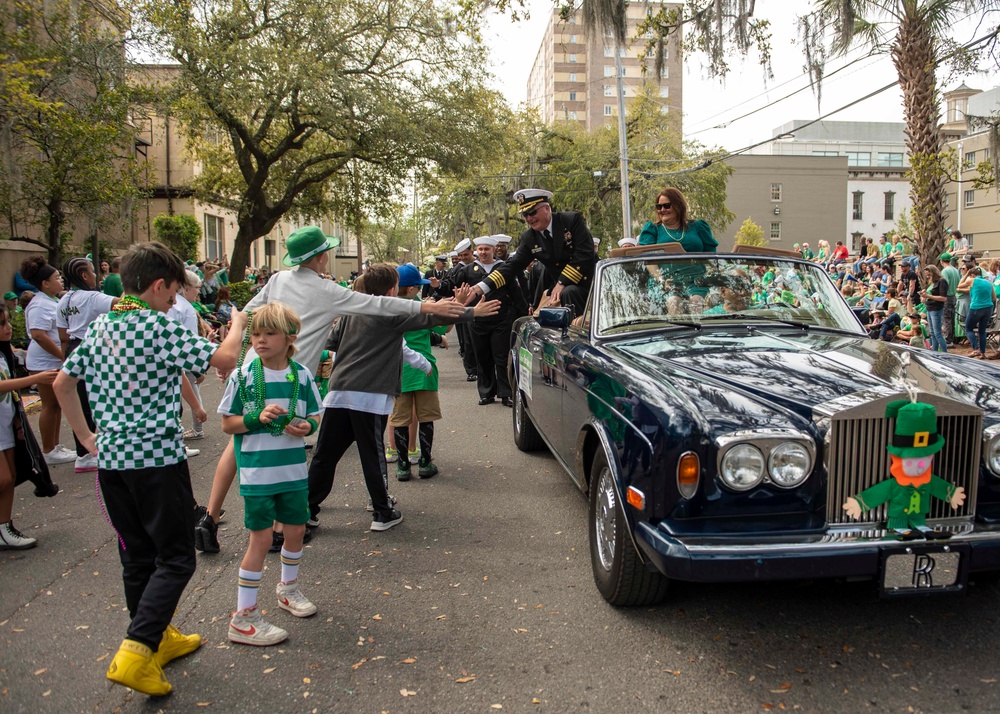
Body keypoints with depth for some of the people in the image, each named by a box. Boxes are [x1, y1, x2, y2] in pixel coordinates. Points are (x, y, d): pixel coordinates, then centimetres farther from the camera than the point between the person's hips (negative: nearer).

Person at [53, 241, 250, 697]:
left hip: (111, 459, 8)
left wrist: (87, 437, 22)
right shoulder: (158, 327, -14)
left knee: (137, 555, 17)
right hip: (157, 459, -8)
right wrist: (238, 325, 2)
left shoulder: (98, 327, 9)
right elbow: (224, 359, -16)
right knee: (175, 559, 2)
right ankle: (135, 654, -7)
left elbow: (62, 383, 17)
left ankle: (158, 638, 31)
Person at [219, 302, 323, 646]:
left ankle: (288, 588, 43)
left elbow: (315, 417, 9)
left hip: (294, 468, 4)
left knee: (296, 530, 15)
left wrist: (307, 426, -13)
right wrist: (257, 417, -21)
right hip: (257, 471, -4)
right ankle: (243, 618, 12)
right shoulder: (243, 375, -8)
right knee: (261, 538, -1)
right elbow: (228, 423, -4)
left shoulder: (302, 375, -1)